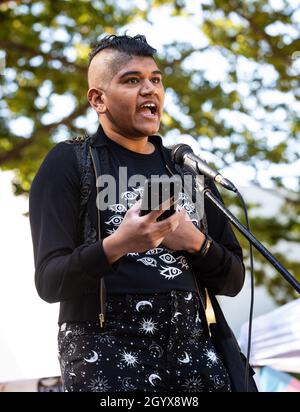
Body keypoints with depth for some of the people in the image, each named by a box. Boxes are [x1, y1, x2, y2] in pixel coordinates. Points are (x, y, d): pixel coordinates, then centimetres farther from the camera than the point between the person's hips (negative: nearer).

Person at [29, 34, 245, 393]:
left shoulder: (187, 170, 14)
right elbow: (50, 283, -9)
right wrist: (115, 246, -26)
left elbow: (234, 280, 13)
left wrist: (196, 242, -7)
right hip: (104, 354, -4)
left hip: (192, 350, 5)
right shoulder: (68, 163, -1)